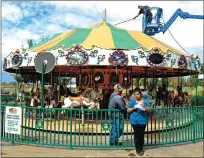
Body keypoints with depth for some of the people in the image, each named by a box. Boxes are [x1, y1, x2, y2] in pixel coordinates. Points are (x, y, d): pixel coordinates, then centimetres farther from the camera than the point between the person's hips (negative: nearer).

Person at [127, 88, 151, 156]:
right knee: (136, 135, -1)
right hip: (135, 121, -1)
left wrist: (144, 107, -16)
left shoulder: (145, 101, 7)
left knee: (142, 135, 8)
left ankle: (141, 149, 22)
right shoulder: (132, 101, 5)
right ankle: (138, 150, 9)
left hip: (143, 121, 1)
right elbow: (128, 110, 5)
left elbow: (149, 110, 3)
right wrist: (133, 108, -13)